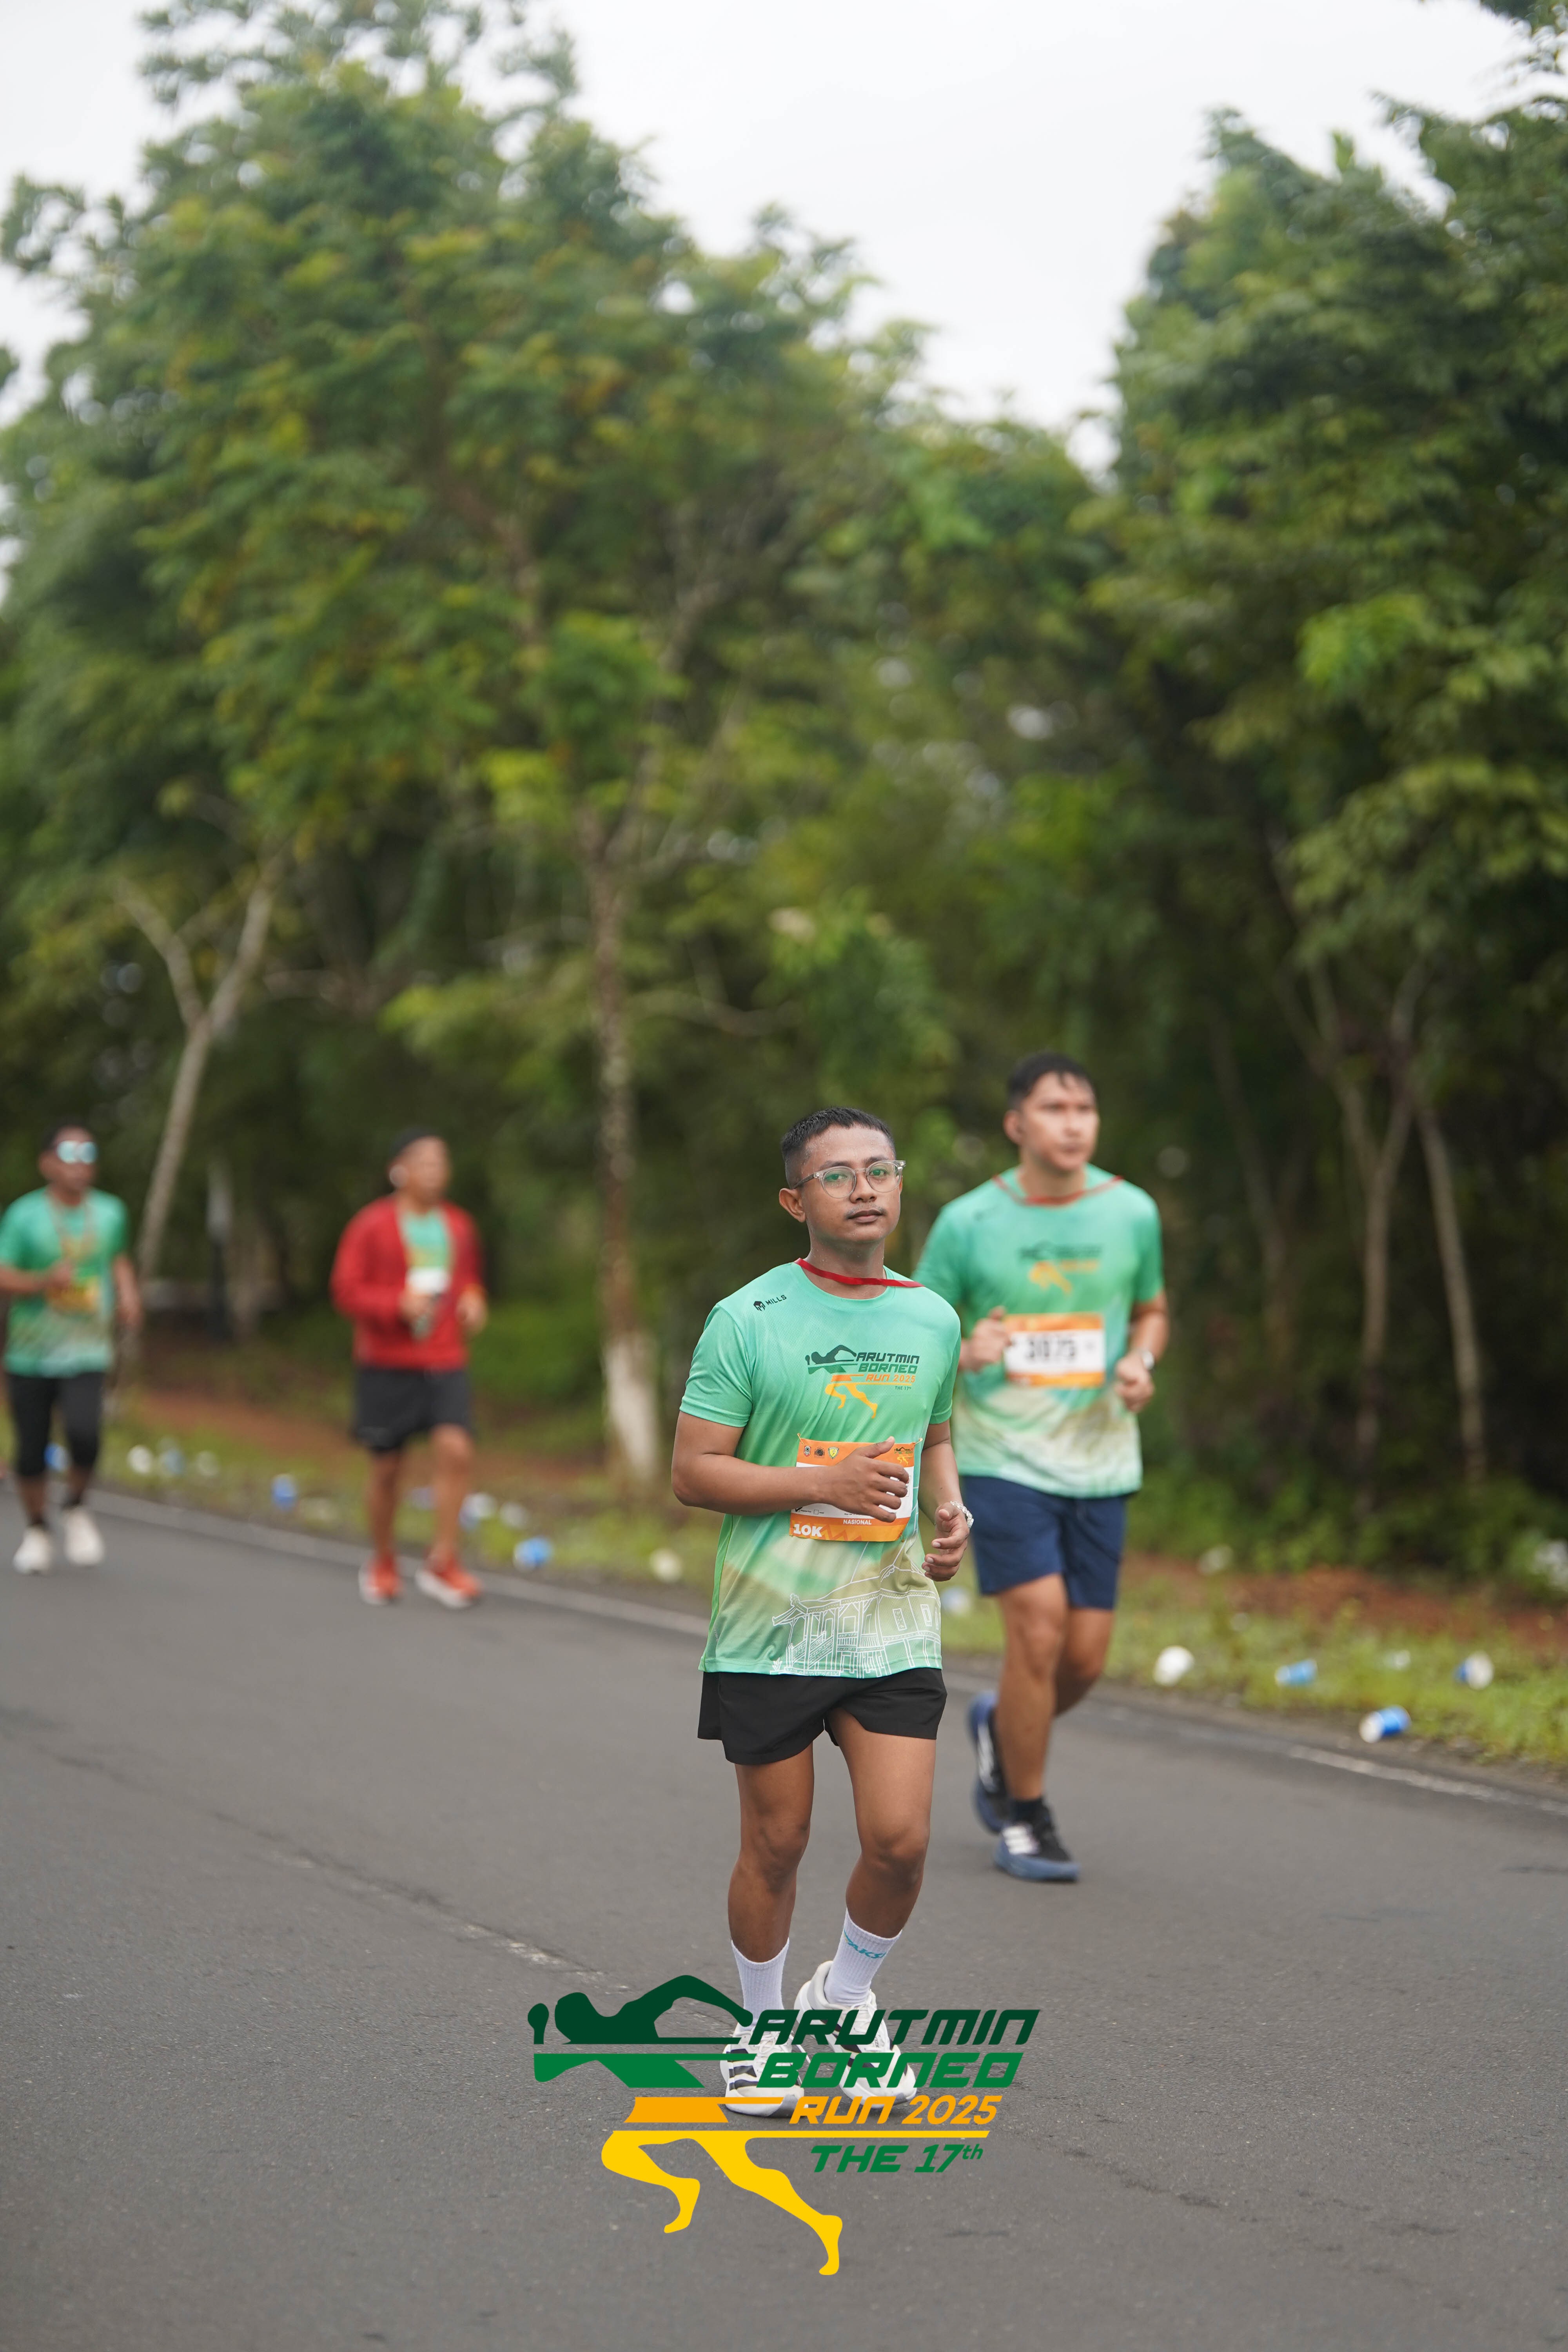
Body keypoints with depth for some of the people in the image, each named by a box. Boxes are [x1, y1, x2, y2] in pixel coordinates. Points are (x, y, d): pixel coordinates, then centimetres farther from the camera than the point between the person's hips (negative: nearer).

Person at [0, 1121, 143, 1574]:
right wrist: (45, 1281, -24)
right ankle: (36, 1528, 30)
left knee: (84, 1434, -21)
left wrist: (128, 1293, 8)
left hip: (86, 1354, 1)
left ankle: (76, 1509, 8)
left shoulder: (110, 1213, 7)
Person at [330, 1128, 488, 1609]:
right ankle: (382, 1564, 25)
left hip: (446, 1362, 3)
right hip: (386, 1365, -3)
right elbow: (346, 1291, -6)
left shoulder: (459, 1226, 11)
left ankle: (442, 1562, -9)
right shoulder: (371, 1226, -4)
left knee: (456, 1450, -17)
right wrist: (398, 1303, -21)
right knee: (386, 1468, 4)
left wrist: (474, 1301, 3)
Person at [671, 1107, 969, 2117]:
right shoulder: (748, 1320, -7)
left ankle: (847, 1996, 23)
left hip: (894, 1624, 3)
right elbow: (693, 1471, -8)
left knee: (900, 1841, -5)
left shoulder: (932, 1318, 7)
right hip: (771, 1625, -3)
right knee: (776, 1844, 7)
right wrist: (825, 1482, -19)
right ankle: (764, 2025, 30)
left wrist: (951, 1510, 2)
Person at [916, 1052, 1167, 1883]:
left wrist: (1140, 1363, -5)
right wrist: (963, 1355, -20)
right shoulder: (968, 1223, -6)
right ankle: (1023, 1817, 3)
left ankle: (999, 1729, 36)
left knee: (1085, 1658, 2)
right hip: (1002, 1459, -3)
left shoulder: (1131, 1213, 2)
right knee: (1039, 1623, -17)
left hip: (1100, 1463, 3)